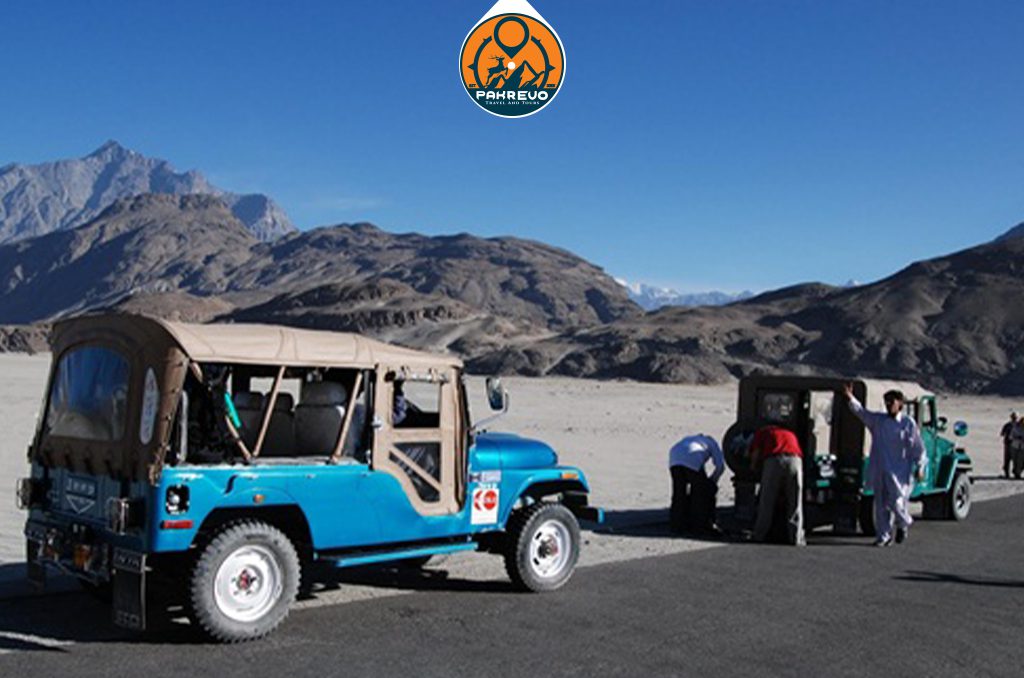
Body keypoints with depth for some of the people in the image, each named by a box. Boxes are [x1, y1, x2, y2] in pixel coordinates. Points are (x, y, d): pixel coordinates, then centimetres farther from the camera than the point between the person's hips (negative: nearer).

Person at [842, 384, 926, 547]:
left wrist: (920, 467, -4)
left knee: (896, 502, -3)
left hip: (898, 472, -4)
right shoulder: (877, 419, 9)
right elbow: (861, 412, -1)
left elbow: (918, 447, 0)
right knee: (880, 504, 6)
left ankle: (904, 524, 28)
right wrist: (850, 398, -17)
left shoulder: (908, 423, -2)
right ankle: (883, 536, 15)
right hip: (879, 471, 4)